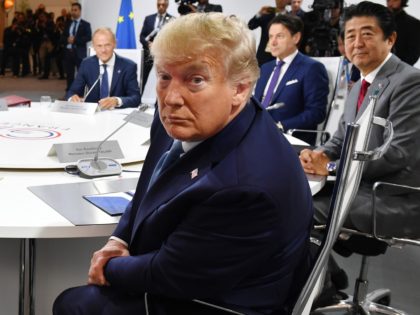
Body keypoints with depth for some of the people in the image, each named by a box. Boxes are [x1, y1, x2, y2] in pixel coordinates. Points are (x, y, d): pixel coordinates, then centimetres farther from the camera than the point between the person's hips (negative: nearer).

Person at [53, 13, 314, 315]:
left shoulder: (246, 185, -37)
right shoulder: (182, 123, -10)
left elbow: (167, 275, -25)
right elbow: (150, 189, 10)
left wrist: (110, 268, -7)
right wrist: (118, 241, -5)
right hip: (173, 285, 7)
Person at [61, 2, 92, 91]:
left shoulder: (85, 24, 2)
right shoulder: (68, 24, 16)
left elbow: (88, 37, -12)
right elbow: (62, 38, 12)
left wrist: (75, 39, -18)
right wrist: (67, 40, -10)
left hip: (79, 53, -5)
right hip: (68, 52, 5)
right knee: (69, 75, 9)